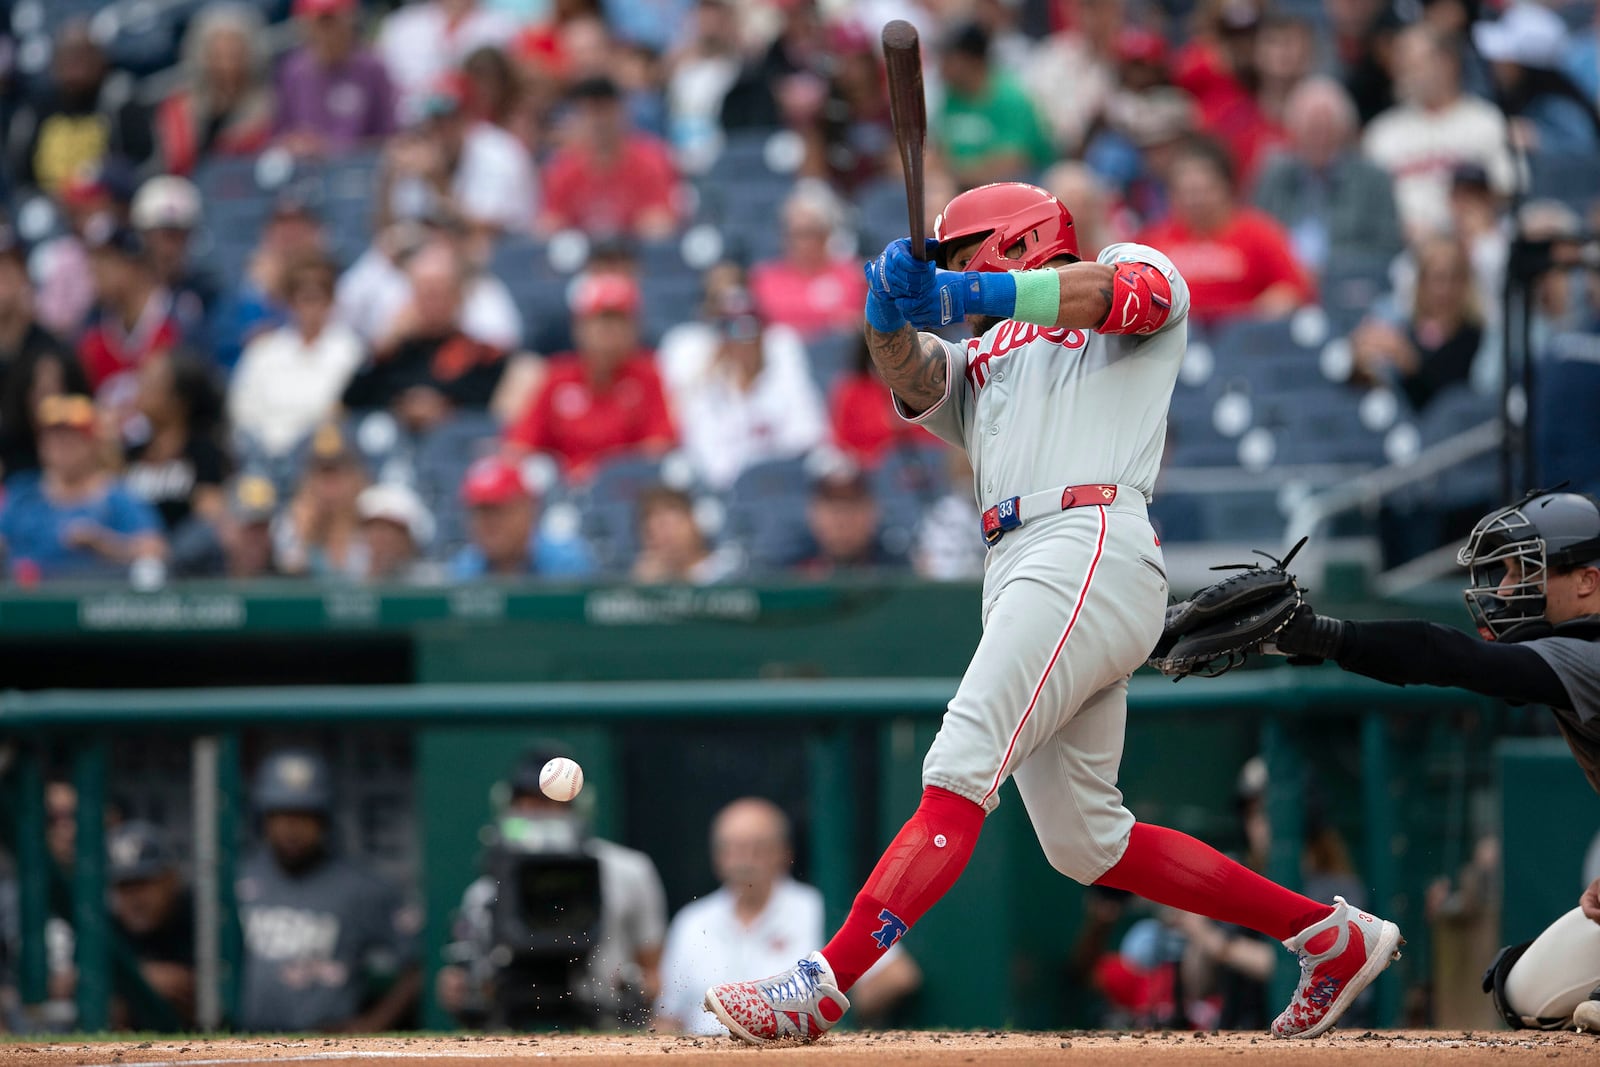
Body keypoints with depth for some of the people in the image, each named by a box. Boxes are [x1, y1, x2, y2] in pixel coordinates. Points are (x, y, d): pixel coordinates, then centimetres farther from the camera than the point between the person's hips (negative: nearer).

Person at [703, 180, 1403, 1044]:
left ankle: (823, 986, -29)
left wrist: (977, 294, -21)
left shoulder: (1142, 272, 15)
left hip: (1093, 549, -8)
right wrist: (893, 316, -13)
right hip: (1015, 575, 8)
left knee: (961, 772, -19)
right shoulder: (977, 363, 31)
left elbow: (1119, 291, -9)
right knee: (1085, 844, 8)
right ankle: (1329, 936, 17)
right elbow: (910, 378, 10)